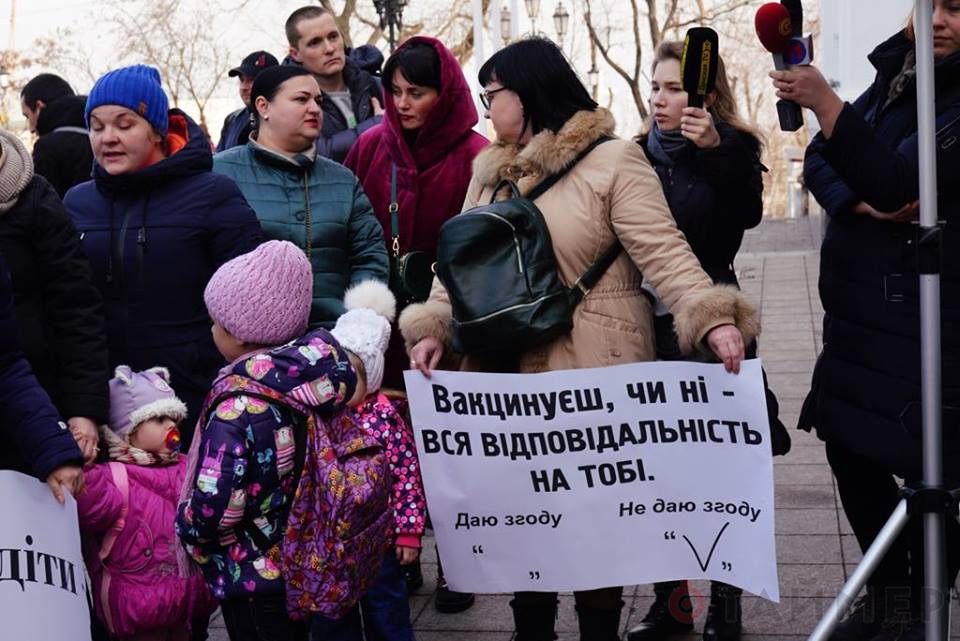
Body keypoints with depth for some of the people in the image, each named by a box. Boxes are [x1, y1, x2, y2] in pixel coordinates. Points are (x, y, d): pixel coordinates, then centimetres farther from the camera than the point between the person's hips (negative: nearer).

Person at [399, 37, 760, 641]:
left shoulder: (612, 160, -7)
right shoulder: (489, 169, 14)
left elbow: (663, 250, -15)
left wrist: (713, 320, -30)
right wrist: (434, 325, -1)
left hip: (592, 370, -6)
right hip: (508, 372, 6)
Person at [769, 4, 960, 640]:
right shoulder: (895, 76, 9)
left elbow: (898, 182, -23)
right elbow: (820, 159, 8)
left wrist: (824, 102, -29)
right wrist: (863, 204, -12)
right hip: (858, 312, 7)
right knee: (850, 452, 12)